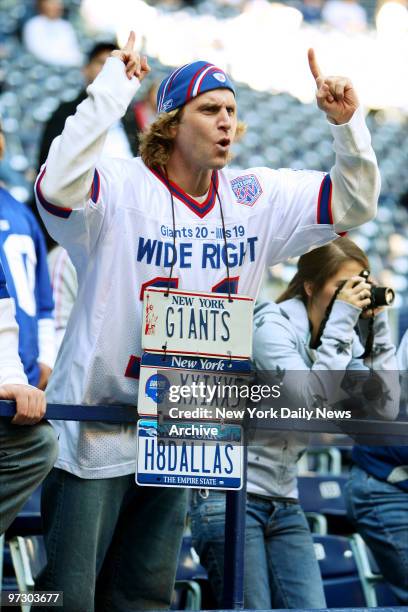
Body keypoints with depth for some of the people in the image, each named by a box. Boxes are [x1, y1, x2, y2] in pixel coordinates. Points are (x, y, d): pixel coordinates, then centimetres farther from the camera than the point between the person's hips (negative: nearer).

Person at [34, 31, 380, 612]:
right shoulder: (122, 188, -15)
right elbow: (57, 188, -36)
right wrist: (112, 90, -35)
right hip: (96, 428, -6)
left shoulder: (255, 198, 4)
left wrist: (347, 124, -9)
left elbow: (355, 202, 8)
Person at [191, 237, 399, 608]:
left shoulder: (341, 340, 8)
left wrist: (378, 327, -5)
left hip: (284, 504, 7)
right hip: (229, 498, -7)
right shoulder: (272, 325, -12)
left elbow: (384, 410, -2)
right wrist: (341, 320, -21)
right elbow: (311, 399, -26)